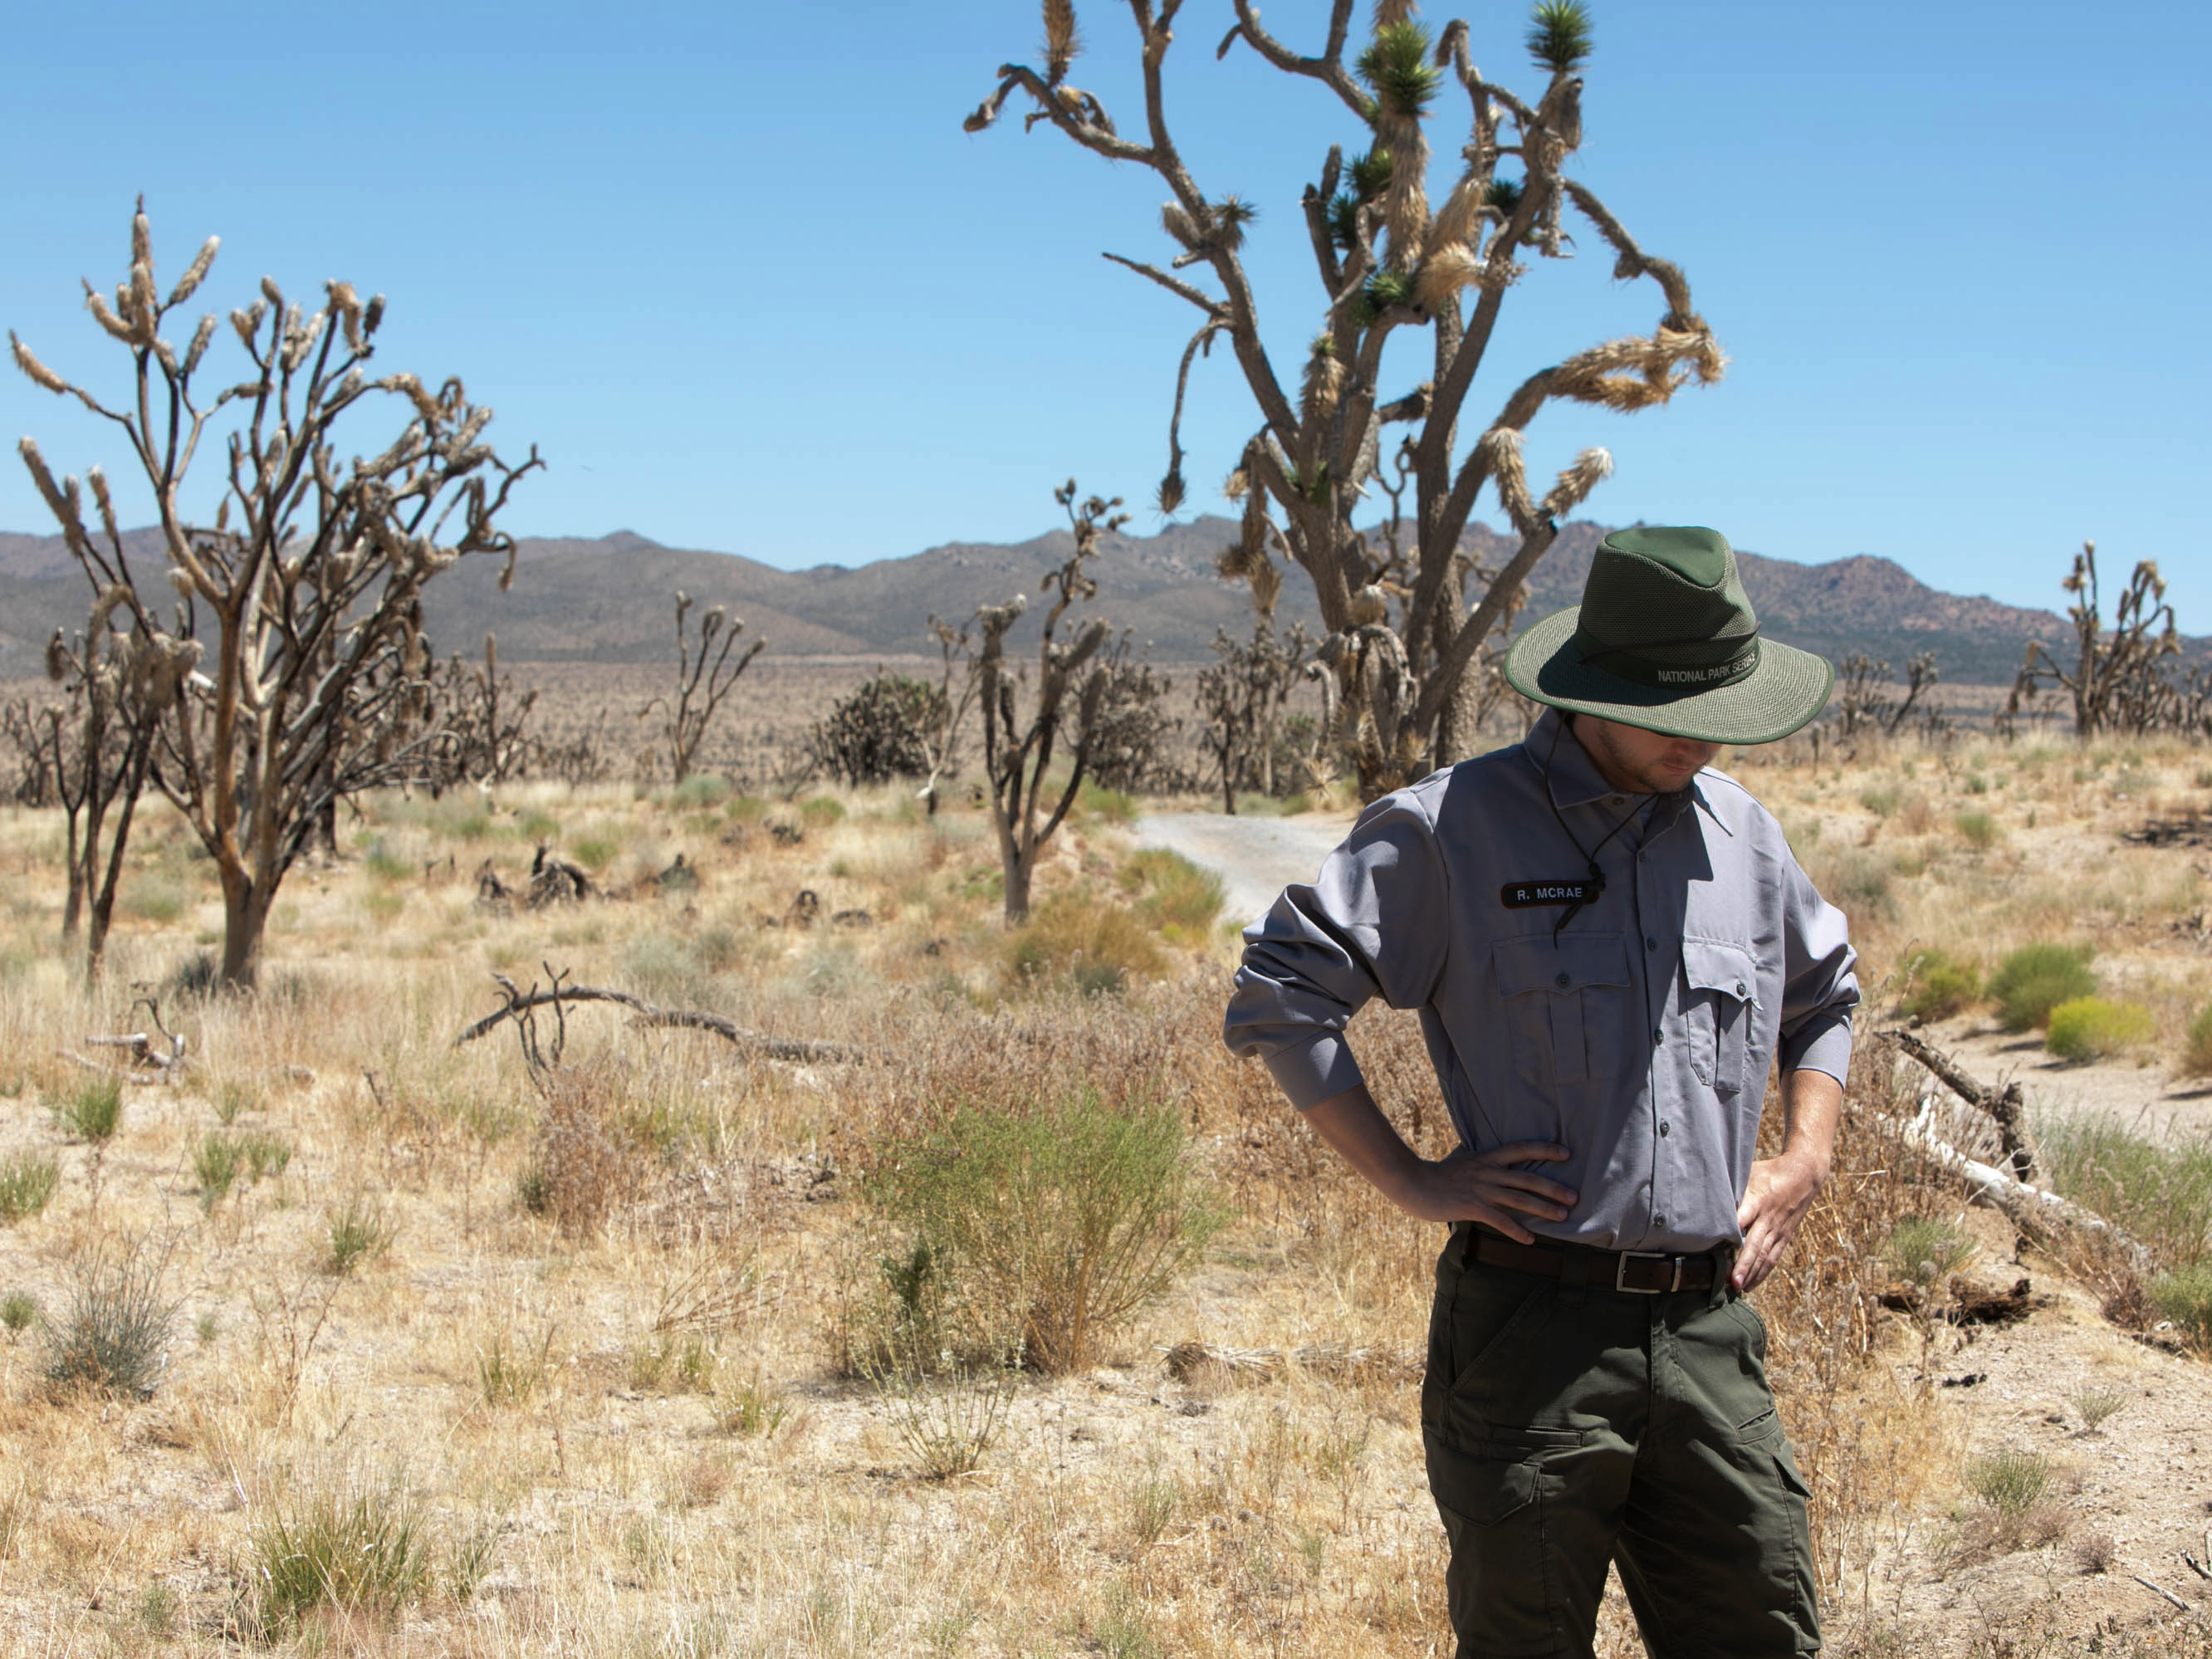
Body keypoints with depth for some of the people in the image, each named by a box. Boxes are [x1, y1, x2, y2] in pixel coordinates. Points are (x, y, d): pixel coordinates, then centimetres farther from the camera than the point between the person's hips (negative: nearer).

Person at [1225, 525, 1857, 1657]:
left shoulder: (1740, 833, 12)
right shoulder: (1452, 829, -4)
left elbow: (1826, 995, 30)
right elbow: (1278, 992, -7)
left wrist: (1807, 1156, 15)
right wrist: (1409, 1180, -10)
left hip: (1710, 1334, 5)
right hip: (1533, 1336, -4)